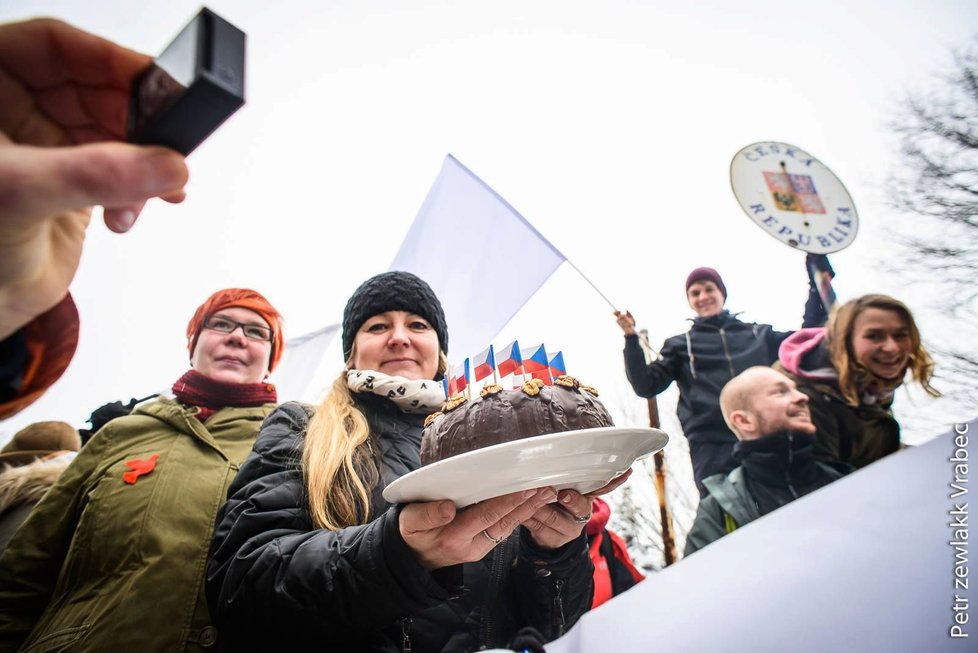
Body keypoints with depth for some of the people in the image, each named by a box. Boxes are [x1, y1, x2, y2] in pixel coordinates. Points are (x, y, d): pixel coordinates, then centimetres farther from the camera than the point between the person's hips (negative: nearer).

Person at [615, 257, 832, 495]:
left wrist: (817, 283, 19)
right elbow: (646, 385, 7)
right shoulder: (680, 345, 17)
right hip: (712, 449, -2)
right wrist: (631, 338, -4)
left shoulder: (759, 334, 21)